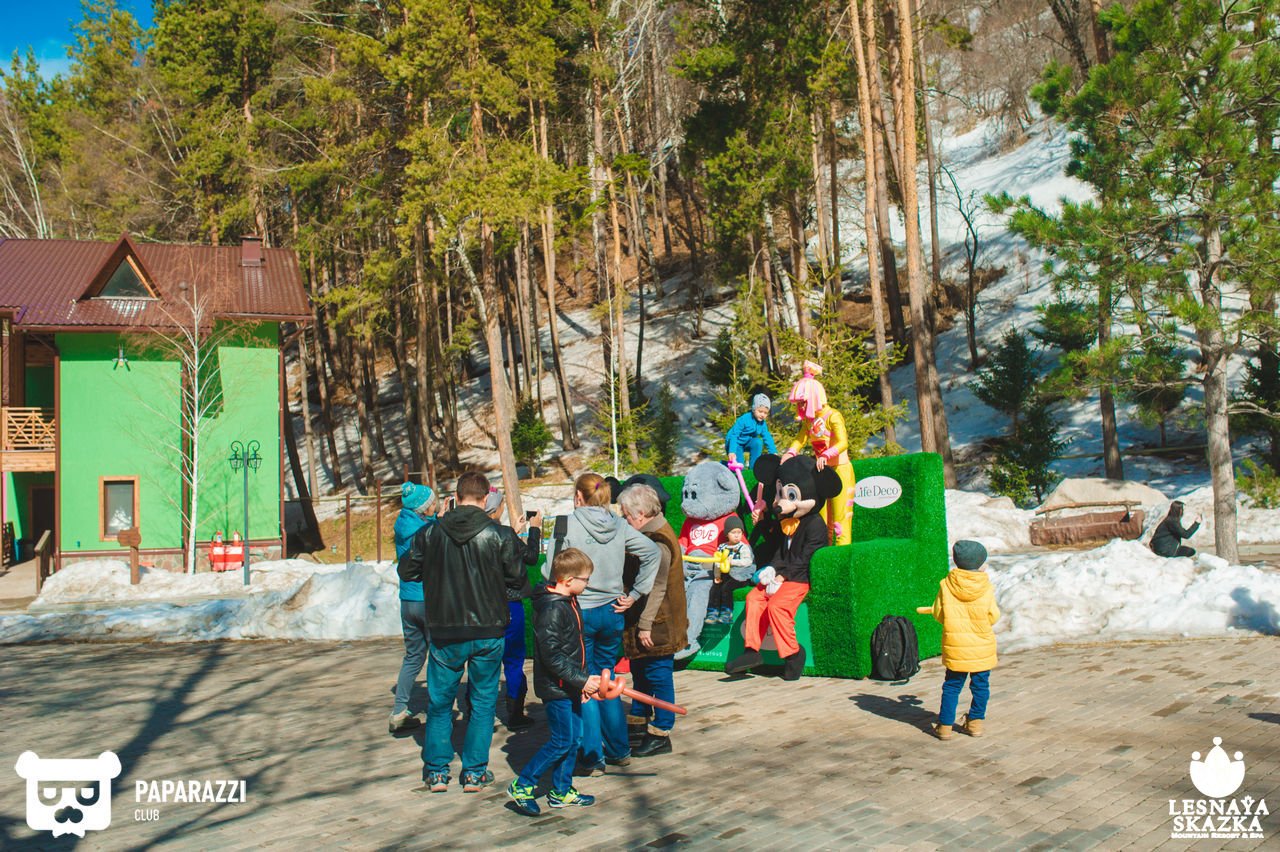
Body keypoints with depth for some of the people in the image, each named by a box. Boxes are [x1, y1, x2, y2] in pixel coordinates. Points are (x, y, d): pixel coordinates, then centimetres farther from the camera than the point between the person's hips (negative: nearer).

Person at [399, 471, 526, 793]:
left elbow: (406, 571, 6)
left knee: (439, 702, 16)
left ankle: (437, 771, 19)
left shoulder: (430, 533, -5)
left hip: (444, 634, 1)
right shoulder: (498, 535, -8)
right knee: (483, 702, 13)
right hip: (488, 632, -1)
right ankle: (475, 772, 15)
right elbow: (518, 579, -3)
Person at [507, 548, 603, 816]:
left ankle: (561, 791, 25)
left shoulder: (569, 603, 10)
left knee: (574, 737, 14)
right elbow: (551, 656, -25)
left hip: (569, 686, 10)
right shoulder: (552, 610, -23)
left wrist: (583, 680, 16)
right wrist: (581, 680, -22)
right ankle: (522, 786, 6)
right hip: (555, 687, -10)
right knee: (562, 740, -5)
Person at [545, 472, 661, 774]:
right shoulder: (619, 526, 3)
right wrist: (634, 594, 3)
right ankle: (618, 750, 25)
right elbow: (652, 552, 1)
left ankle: (593, 757, 6)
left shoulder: (567, 525, -10)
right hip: (611, 612, 4)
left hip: (578, 613, -4)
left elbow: (552, 571, -11)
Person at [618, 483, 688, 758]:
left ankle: (661, 735, 7)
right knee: (640, 670, 21)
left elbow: (656, 588, -23)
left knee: (658, 675, -1)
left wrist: (645, 625, -22)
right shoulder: (650, 535, 11)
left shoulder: (657, 542, -22)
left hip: (658, 625, -11)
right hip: (649, 623, 11)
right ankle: (638, 720, 36)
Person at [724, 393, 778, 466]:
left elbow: (767, 438, -5)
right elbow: (734, 435, -29)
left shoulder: (762, 423, -6)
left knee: (758, 442, -27)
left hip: (747, 443, 6)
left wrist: (774, 452, -16)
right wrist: (732, 451, -39)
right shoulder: (744, 419, -26)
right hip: (735, 443, -6)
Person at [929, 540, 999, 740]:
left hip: (955, 646, 1)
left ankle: (945, 725, 8)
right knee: (980, 685, 13)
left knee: (952, 686, 8)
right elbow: (993, 617, -2)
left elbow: (938, 614, 0)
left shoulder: (946, 585, -6)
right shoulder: (986, 588, -7)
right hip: (982, 646, 0)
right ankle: (975, 723, 19)